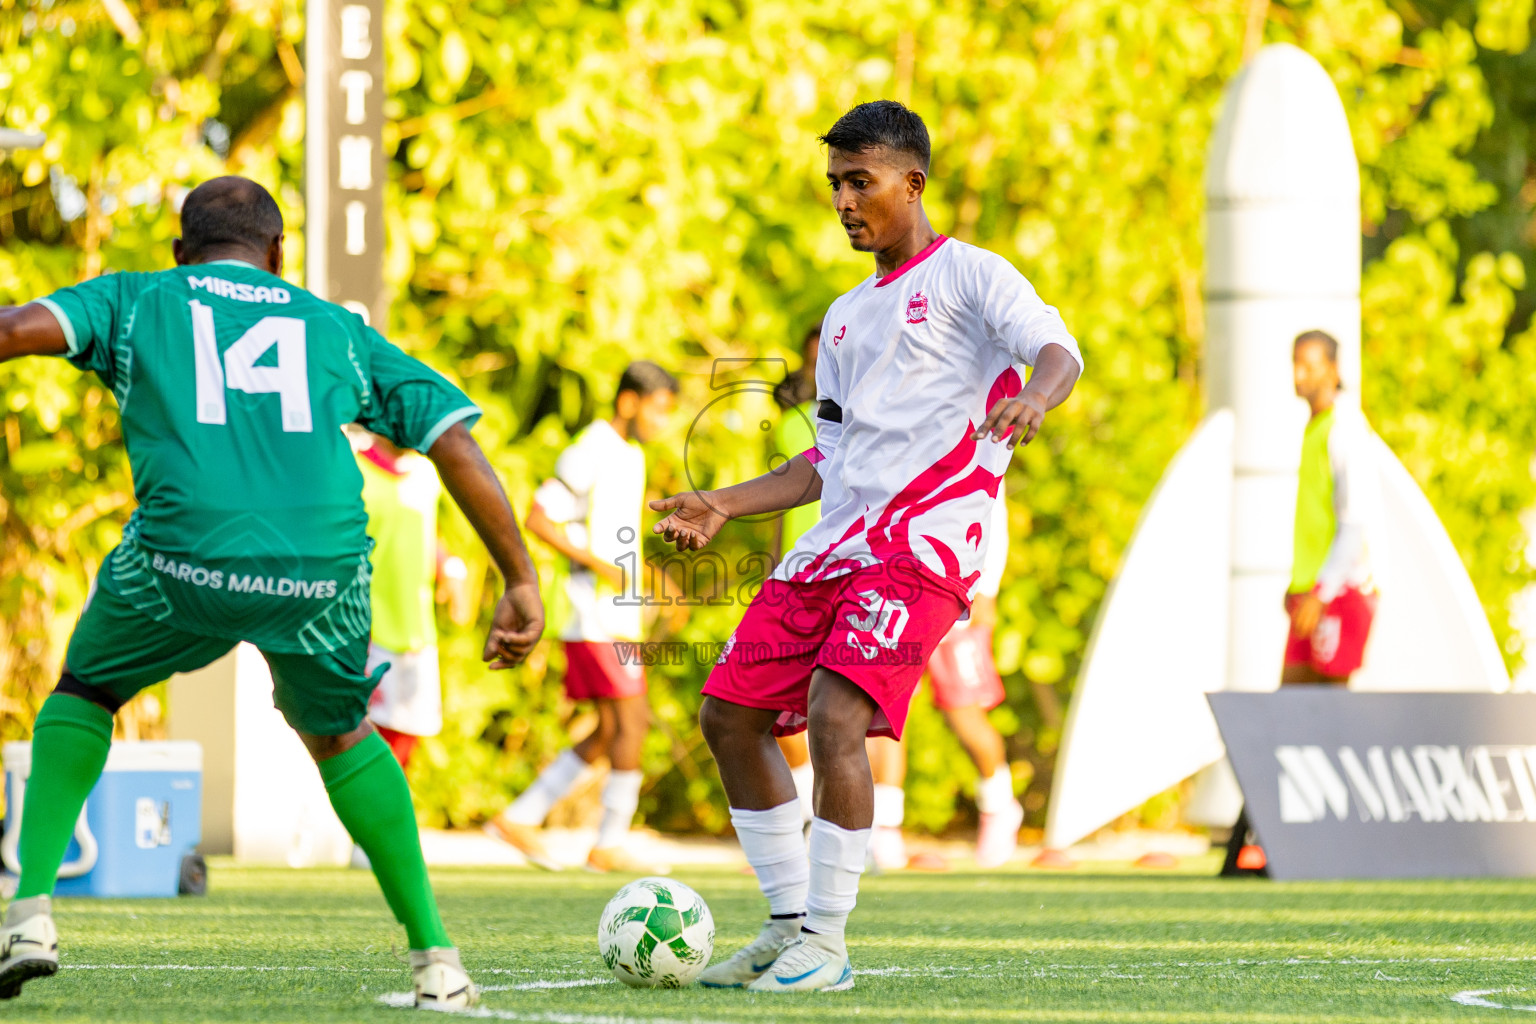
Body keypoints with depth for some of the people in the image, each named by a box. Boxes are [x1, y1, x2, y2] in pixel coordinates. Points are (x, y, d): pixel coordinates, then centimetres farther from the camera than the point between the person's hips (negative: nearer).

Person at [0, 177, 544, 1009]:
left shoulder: (136, 300, 22)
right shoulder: (339, 330, 27)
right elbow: (458, 443, 20)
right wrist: (520, 582, 22)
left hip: (185, 562, -2)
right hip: (323, 568, 2)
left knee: (84, 691, 27)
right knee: (336, 732, 31)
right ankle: (434, 956, 25)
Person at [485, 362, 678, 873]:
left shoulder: (630, 455, 17)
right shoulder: (588, 454, -12)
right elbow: (537, 518, -16)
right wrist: (595, 563, -20)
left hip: (620, 616, 9)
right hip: (594, 615, -9)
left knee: (609, 735, 7)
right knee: (632, 720, -11)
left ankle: (519, 818, 11)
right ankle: (611, 845, -7)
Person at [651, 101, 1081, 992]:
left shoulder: (969, 275, 1)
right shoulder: (846, 317, 24)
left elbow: (1056, 349, -15)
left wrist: (1033, 396, -38)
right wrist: (726, 507, 19)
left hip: (923, 547, -8)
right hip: (834, 547, 9)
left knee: (835, 715, -24)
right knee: (730, 715, 2)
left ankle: (828, 943, -13)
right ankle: (791, 926, 12)